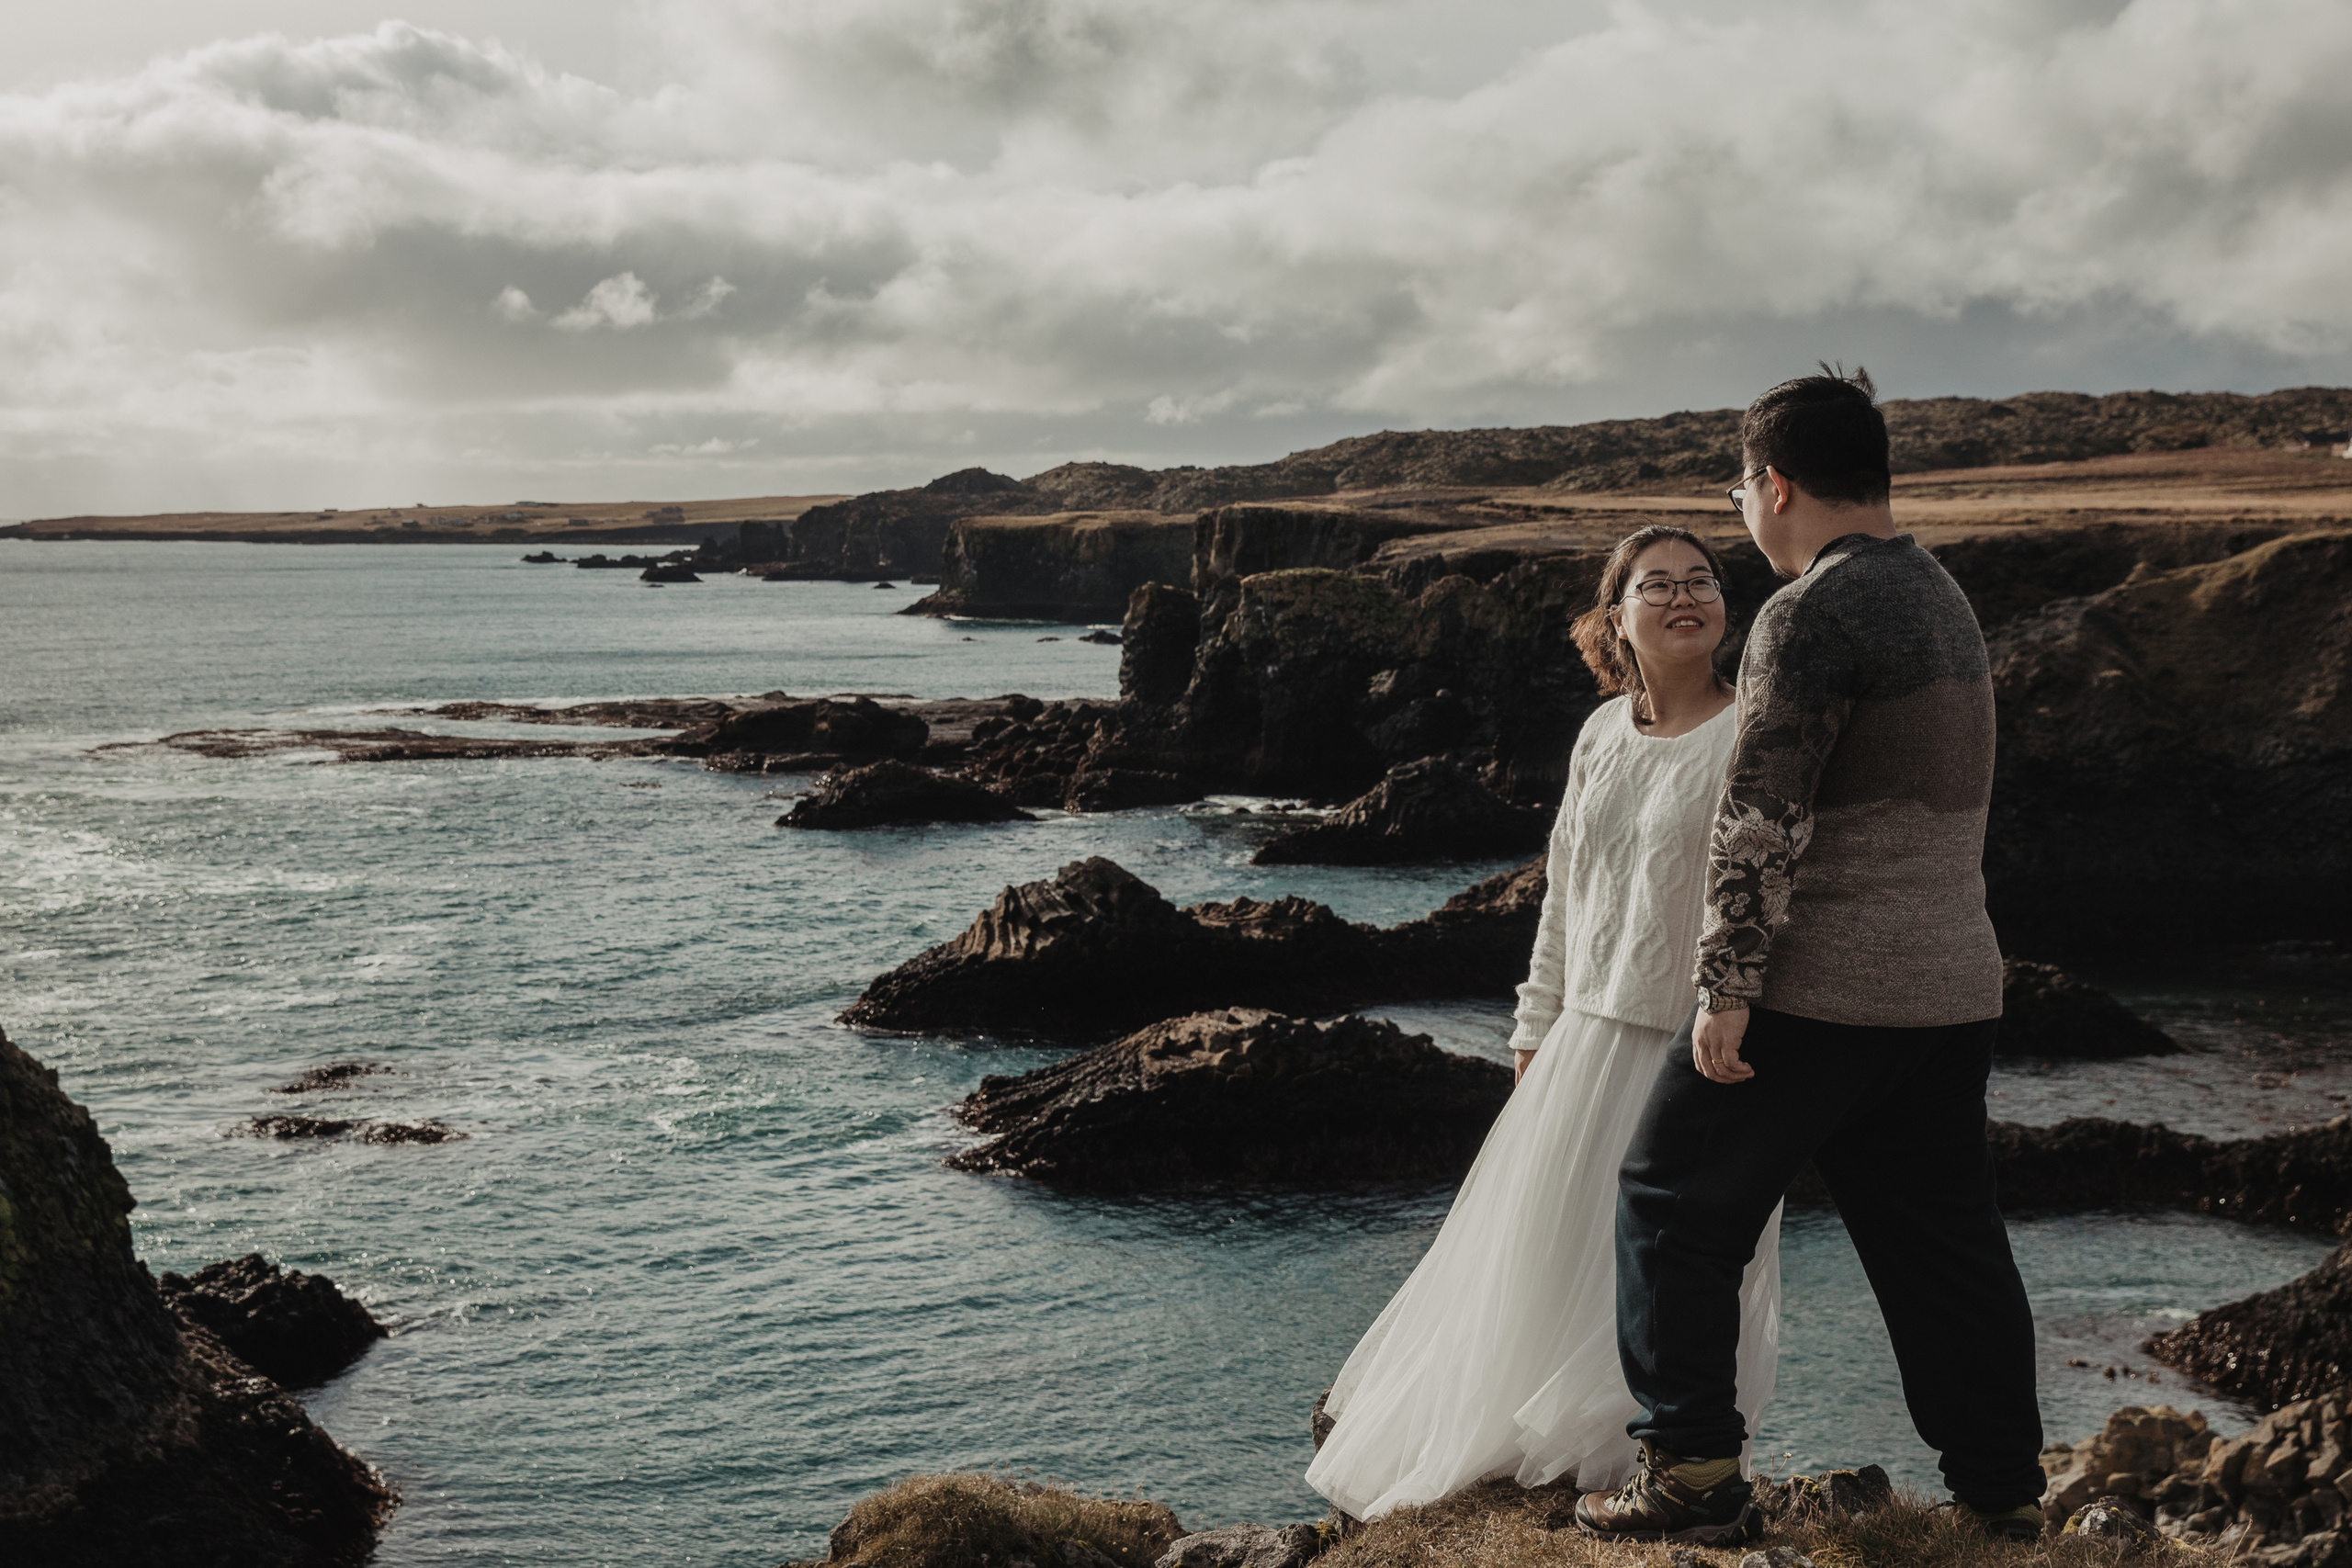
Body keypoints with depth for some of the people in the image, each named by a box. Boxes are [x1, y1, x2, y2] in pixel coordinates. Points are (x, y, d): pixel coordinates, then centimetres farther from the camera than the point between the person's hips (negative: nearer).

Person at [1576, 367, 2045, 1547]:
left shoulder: (1815, 613, -15)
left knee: (1674, 1205, 6)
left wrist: (1726, 989, -16)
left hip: (1820, 992, -8)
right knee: (1945, 1240, 14)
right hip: (1952, 984, 8)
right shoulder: (1941, 597, 14)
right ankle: (2004, 1494, 20)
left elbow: (1763, 819, -20)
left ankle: (1692, 1475, 8)